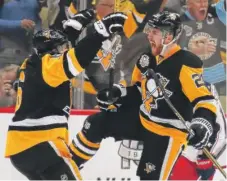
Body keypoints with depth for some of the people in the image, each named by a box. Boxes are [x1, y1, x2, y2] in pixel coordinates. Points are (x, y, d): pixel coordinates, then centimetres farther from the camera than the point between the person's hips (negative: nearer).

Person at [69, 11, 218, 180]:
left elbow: (204, 99, -27)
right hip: (142, 119, 8)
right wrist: (117, 93, 1)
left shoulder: (185, 64, -23)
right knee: (96, 124, 4)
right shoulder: (147, 58, 1)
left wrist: (203, 124, -44)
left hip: (168, 131, -8)